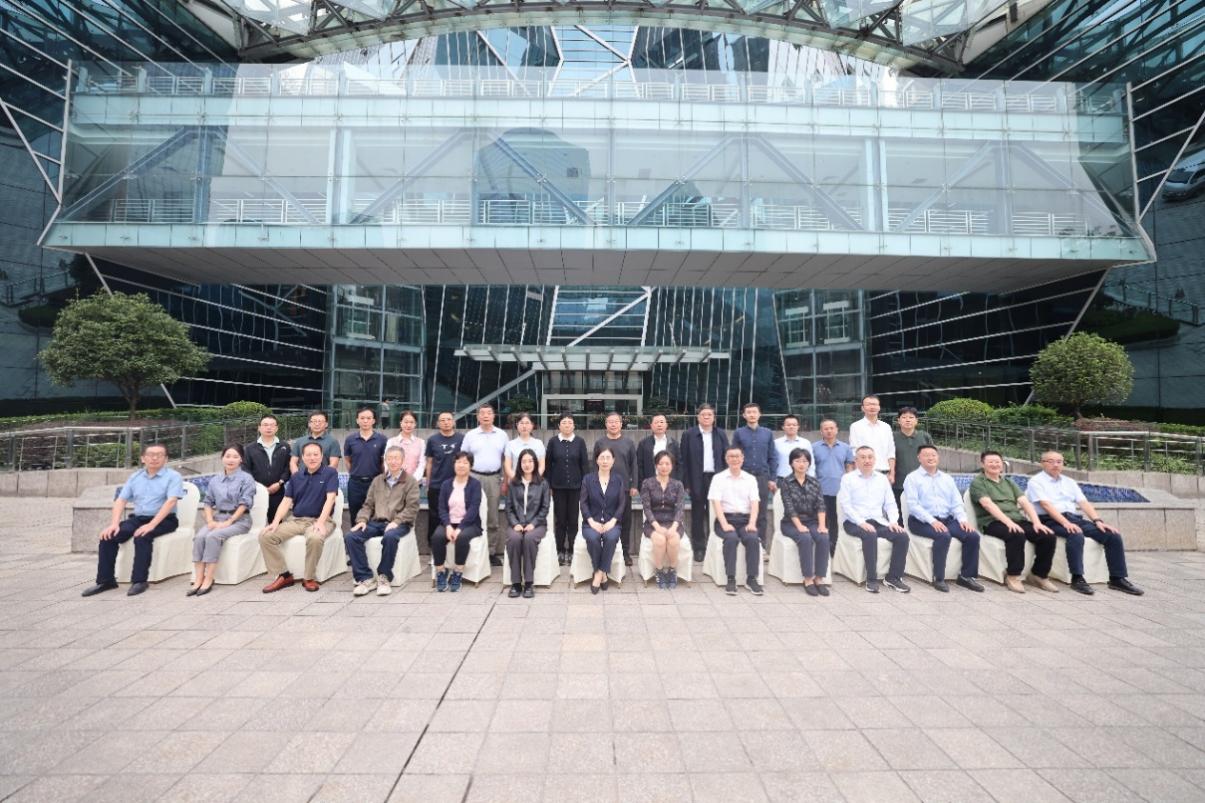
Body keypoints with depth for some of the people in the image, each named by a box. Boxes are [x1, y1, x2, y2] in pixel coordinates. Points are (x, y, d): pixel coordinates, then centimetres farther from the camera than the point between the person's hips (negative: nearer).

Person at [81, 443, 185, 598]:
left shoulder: (173, 476, -7)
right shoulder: (134, 477, 12)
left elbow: (171, 501, -18)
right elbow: (120, 500, 7)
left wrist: (151, 525, -27)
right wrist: (114, 523, -9)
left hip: (163, 520, -6)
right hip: (137, 518, 6)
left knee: (142, 537, -32)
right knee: (108, 536, -15)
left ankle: (139, 581, -22)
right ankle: (105, 580, -4)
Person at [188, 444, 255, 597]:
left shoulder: (246, 479, -2)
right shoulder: (215, 480, 15)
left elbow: (244, 504, -8)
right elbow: (208, 502, 13)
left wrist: (229, 522, -16)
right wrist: (210, 520, -3)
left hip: (239, 519, -5)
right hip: (218, 517, 5)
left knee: (213, 536, -29)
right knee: (199, 536, -24)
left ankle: (208, 580, -25)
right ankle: (198, 580, -24)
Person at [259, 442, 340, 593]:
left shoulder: (330, 473, -4)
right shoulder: (296, 477, 12)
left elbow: (330, 498, -14)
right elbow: (286, 501, 7)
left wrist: (320, 522, -25)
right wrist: (275, 522, -9)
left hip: (319, 520, -5)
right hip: (295, 520, 6)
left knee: (315, 538, -37)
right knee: (265, 535, -14)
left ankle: (310, 578, -13)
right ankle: (283, 575, -3)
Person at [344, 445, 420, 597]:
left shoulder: (411, 481, 4)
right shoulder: (377, 480, 19)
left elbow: (412, 508, -5)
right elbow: (368, 504, 16)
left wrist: (396, 522, -19)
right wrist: (362, 520, -3)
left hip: (398, 523, -4)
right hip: (376, 521, 5)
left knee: (390, 537, -38)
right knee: (350, 536, -22)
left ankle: (384, 577, -16)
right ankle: (366, 578, -15)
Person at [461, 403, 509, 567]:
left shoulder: (502, 435, 6)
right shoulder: (470, 435, 4)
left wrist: (505, 481, 2)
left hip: (494, 478, 1)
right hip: (474, 478, -1)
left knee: (493, 518, 6)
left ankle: (493, 552, 14)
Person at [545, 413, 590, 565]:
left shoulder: (580, 442, 1)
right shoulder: (553, 441, 1)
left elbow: (585, 464, 2)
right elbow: (548, 464, 4)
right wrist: (547, 485, 0)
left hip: (575, 486, 0)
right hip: (558, 486, 0)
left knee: (573, 519, 4)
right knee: (560, 519, 6)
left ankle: (572, 551, 15)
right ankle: (560, 551, 17)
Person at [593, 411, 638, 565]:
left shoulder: (628, 443, 6)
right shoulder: (599, 443, 5)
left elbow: (634, 465, 5)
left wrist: (634, 485, -1)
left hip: (624, 488, 0)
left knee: (625, 520, 6)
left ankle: (626, 552, 18)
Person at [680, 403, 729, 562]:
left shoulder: (721, 434, 7)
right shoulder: (689, 434, 0)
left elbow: (727, 458, 7)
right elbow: (684, 460, -1)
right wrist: (686, 482, -6)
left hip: (716, 478, 1)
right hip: (697, 480, -1)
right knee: (698, 515, 7)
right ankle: (698, 548, 16)